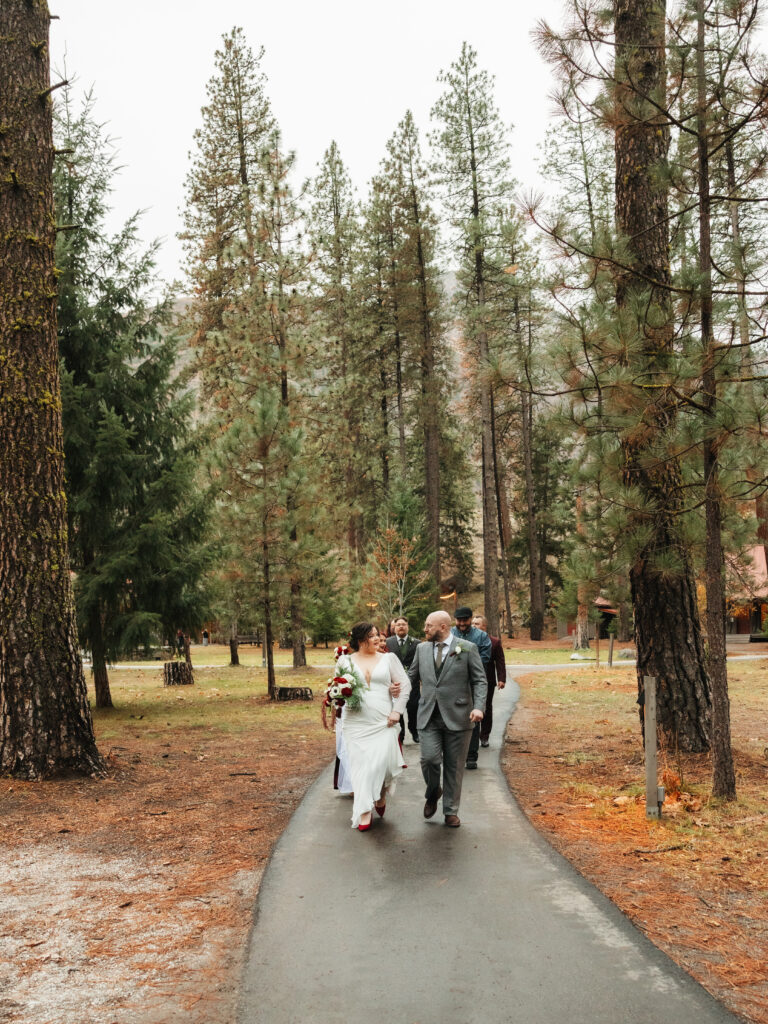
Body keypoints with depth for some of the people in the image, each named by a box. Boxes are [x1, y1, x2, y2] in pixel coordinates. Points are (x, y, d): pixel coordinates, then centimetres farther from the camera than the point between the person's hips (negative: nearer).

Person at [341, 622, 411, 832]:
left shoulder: (388, 659, 6)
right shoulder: (347, 661, 7)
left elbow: (405, 684, 5)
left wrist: (397, 710, -4)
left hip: (383, 722, -1)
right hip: (356, 723, 1)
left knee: (381, 763, -8)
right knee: (360, 765, -2)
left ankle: (381, 797, 23)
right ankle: (364, 812, 5)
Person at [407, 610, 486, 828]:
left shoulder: (468, 648, -1)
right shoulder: (422, 649, 10)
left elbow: (480, 681, -1)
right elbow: (411, 677, 19)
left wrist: (478, 706, -15)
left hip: (457, 717, -2)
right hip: (428, 717, 2)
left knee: (454, 766, 5)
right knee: (429, 758, -11)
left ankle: (451, 811, 21)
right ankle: (433, 793, 20)